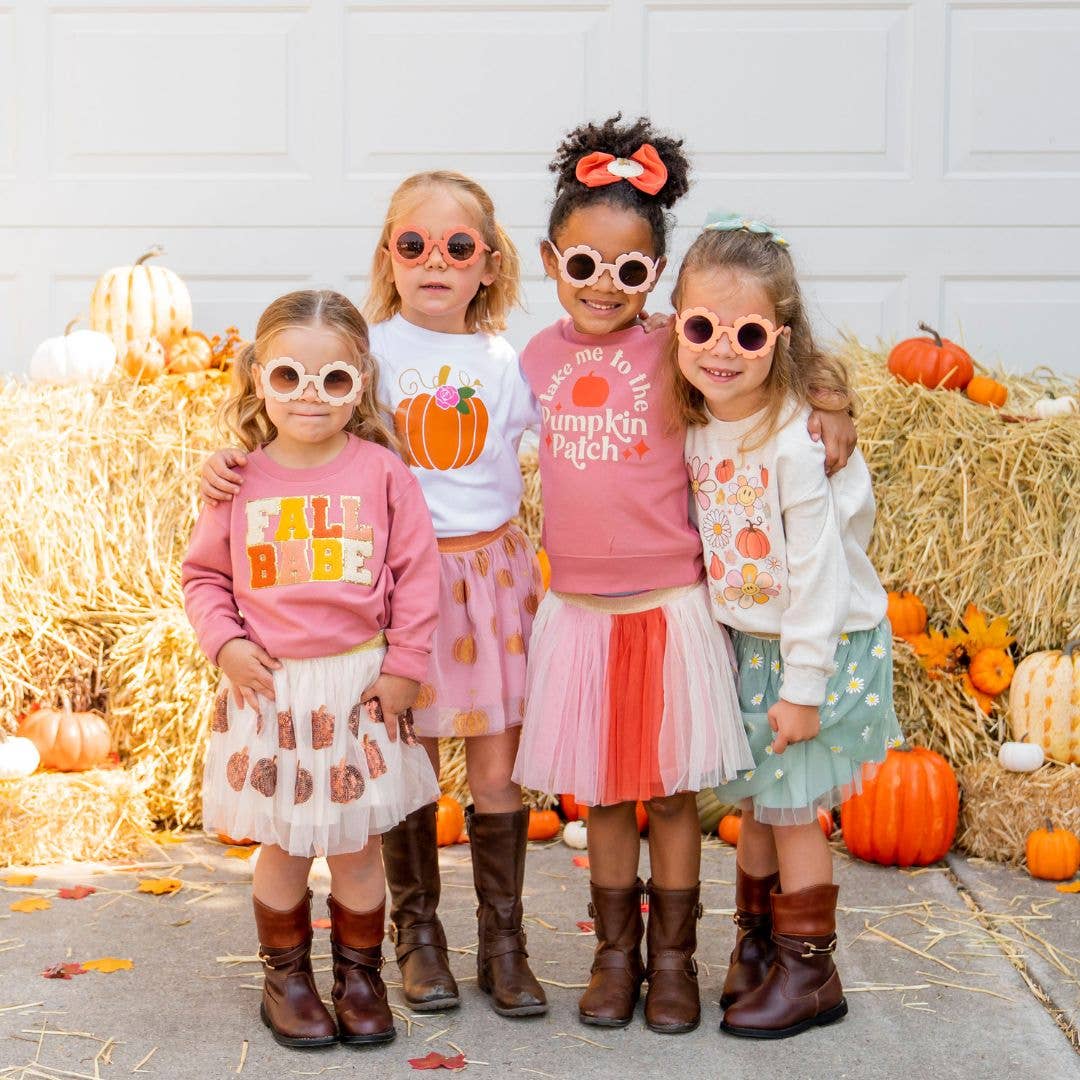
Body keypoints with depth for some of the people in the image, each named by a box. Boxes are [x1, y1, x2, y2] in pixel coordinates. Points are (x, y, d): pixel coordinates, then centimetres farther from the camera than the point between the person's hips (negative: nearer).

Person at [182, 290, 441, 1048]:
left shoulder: (381, 472, -6)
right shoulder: (242, 480, -2)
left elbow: (417, 573, -3)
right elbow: (204, 572, 7)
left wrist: (405, 664, -6)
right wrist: (225, 644, -7)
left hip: (359, 684, -1)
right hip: (269, 688, 1)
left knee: (357, 844, 10)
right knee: (284, 845, 11)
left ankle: (360, 975, 28)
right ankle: (286, 978, 28)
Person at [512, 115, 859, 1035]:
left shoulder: (676, 355, -7)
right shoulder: (539, 356, 2)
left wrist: (828, 409, -16)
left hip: (669, 606, -3)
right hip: (578, 607, 3)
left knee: (672, 792, 7)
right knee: (602, 794, 12)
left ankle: (673, 958, 21)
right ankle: (615, 954, 26)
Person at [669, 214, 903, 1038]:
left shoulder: (797, 440, -24)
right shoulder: (698, 427, -2)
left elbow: (819, 574, -22)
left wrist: (802, 689, -19)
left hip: (820, 644, -6)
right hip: (744, 642, 6)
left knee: (790, 806, 1)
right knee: (754, 800, 15)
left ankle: (810, 972, 15)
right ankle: (757, 942, 31)